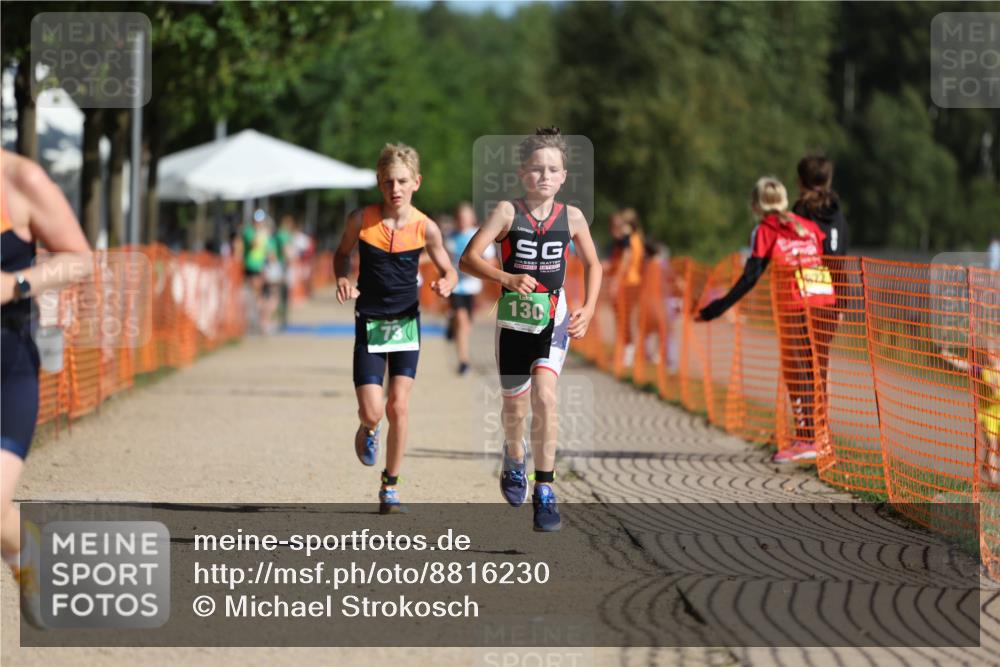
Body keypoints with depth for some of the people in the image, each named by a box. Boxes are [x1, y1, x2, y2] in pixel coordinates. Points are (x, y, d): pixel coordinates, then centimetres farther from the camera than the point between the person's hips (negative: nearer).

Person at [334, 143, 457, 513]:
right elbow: (342, 253, 9)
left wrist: (445, 284, -19)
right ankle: (367, 429, 32)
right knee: (372, 411, -8)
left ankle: (391, 486, 10)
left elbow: (448, 271, 5)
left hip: (407, 322, 0)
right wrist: (343, 280, -11)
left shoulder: (425, 228, -8)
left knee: (399, 406, -6)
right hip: (369, 323, 0)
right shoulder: (361, 220, -9)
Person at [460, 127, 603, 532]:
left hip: (554, 319, 0)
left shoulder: (571, 217, -2)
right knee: (515, 408, 14)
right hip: (513, 319, 0)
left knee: (544, 394, -22)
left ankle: (544, 491, -17)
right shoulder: (508, 212, -9)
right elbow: (468, 259, -15)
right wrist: (507, 278, -30)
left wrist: (588, 309, -1)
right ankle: (514, 457, 49)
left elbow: (592, 265, 13)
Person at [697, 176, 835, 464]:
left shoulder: (766, 230, 2)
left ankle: (805, 440, -5)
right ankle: (820, 436, 11)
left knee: (796, 373, -1)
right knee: (816, 372, 11)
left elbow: (750, 278, -5)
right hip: (825, 302, 5)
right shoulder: (808, 226, 17)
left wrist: (717, 308, -3)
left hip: (795, 307, -5)